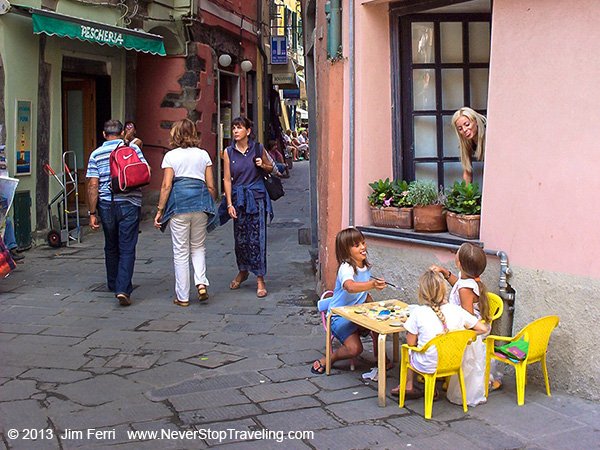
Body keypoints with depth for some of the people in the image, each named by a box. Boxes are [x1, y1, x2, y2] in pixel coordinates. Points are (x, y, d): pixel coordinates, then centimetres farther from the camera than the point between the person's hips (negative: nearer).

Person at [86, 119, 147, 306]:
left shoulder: (96, 154, 2)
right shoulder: (133, 148, 0)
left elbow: (93, 186, -3)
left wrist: (92, 213, -1)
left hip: (106, 205, 2)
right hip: (129, 204, -2)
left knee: (111, 247, 18)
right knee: (127, 249, -1)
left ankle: (114, 285, 32)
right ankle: (123, 289, -13)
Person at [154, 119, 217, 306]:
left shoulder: (171, 156, 0)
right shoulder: (203, 155, 8)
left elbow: (166, 186, -5)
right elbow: (211, 186, 7)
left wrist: (160, 210, 1)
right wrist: (211, 206, 20)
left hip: (179, 203, -2)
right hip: (200, 203, 3)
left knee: (181, 251, 5)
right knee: (198, 247, 19)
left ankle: (182, 296, 10)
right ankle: (201, 283, -1)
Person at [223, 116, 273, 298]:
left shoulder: (258, 149, 1)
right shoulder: (229, 152, 1)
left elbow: (270, 168, 16)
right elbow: (227, 179, 1)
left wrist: (263, 165, -7)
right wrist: (230, 204, -5)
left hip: (256, 197, -1)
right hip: (238, 198, 2)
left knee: (257, 238, -5)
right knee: (240, 238, 9)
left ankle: (260, 279, 0)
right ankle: (242, 271, 32)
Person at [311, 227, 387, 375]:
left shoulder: (365, 267, 2)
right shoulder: (346, 268, -24)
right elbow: (350, 287, -47)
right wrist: (372, 284, -62)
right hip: (340, 315, -7)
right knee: (355, 348, -24)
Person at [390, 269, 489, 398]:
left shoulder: (418, 312, -19)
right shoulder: (456, 310, -12)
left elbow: (411, 343, -11)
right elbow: (483, 329, -7)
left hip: (427, 366, -3)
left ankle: (408, 386, 38)